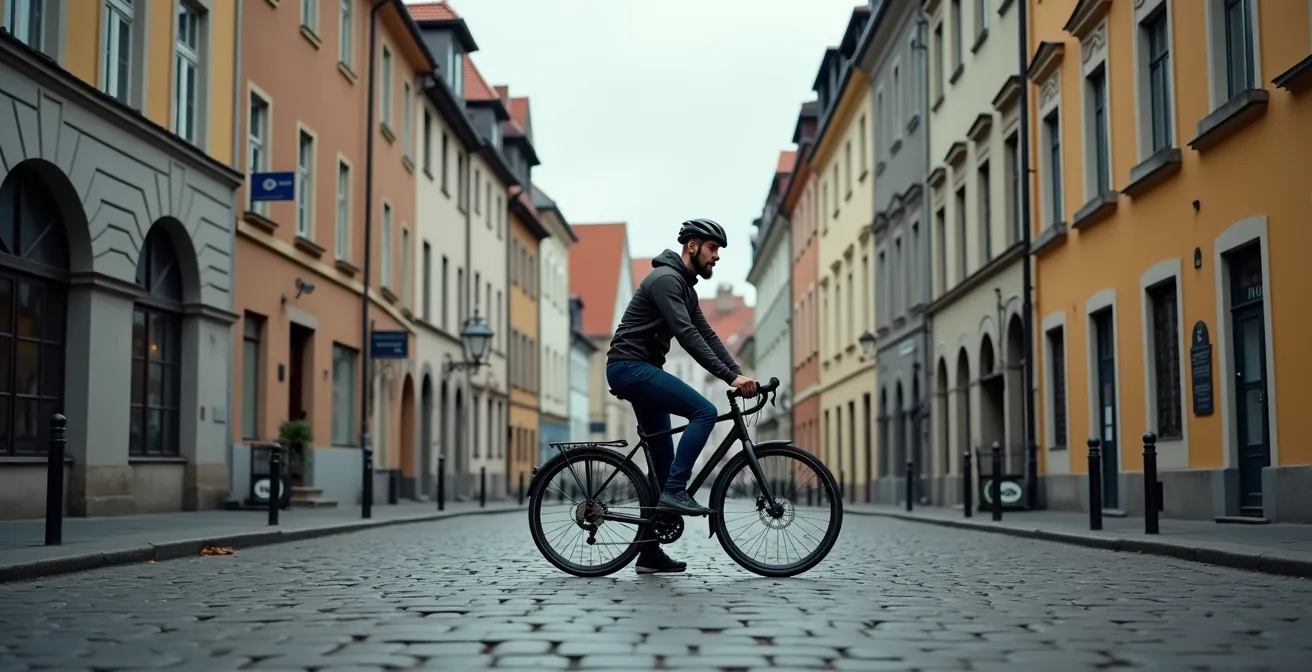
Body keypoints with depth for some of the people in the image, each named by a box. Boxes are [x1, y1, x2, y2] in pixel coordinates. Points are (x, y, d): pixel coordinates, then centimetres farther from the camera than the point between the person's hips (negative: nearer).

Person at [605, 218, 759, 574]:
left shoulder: (686, 287, 18)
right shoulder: (665, 279, -15)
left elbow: (707, 335, 14)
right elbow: (687, 336, -24)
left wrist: (739, 375, 1)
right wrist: (730, 377, -27)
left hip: (640, 371, 10)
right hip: (630, 367, -10)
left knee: (663, 461, 8)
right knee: (704, 411, -23)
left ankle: (650, 553, 11)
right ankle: (675, 490, -19)